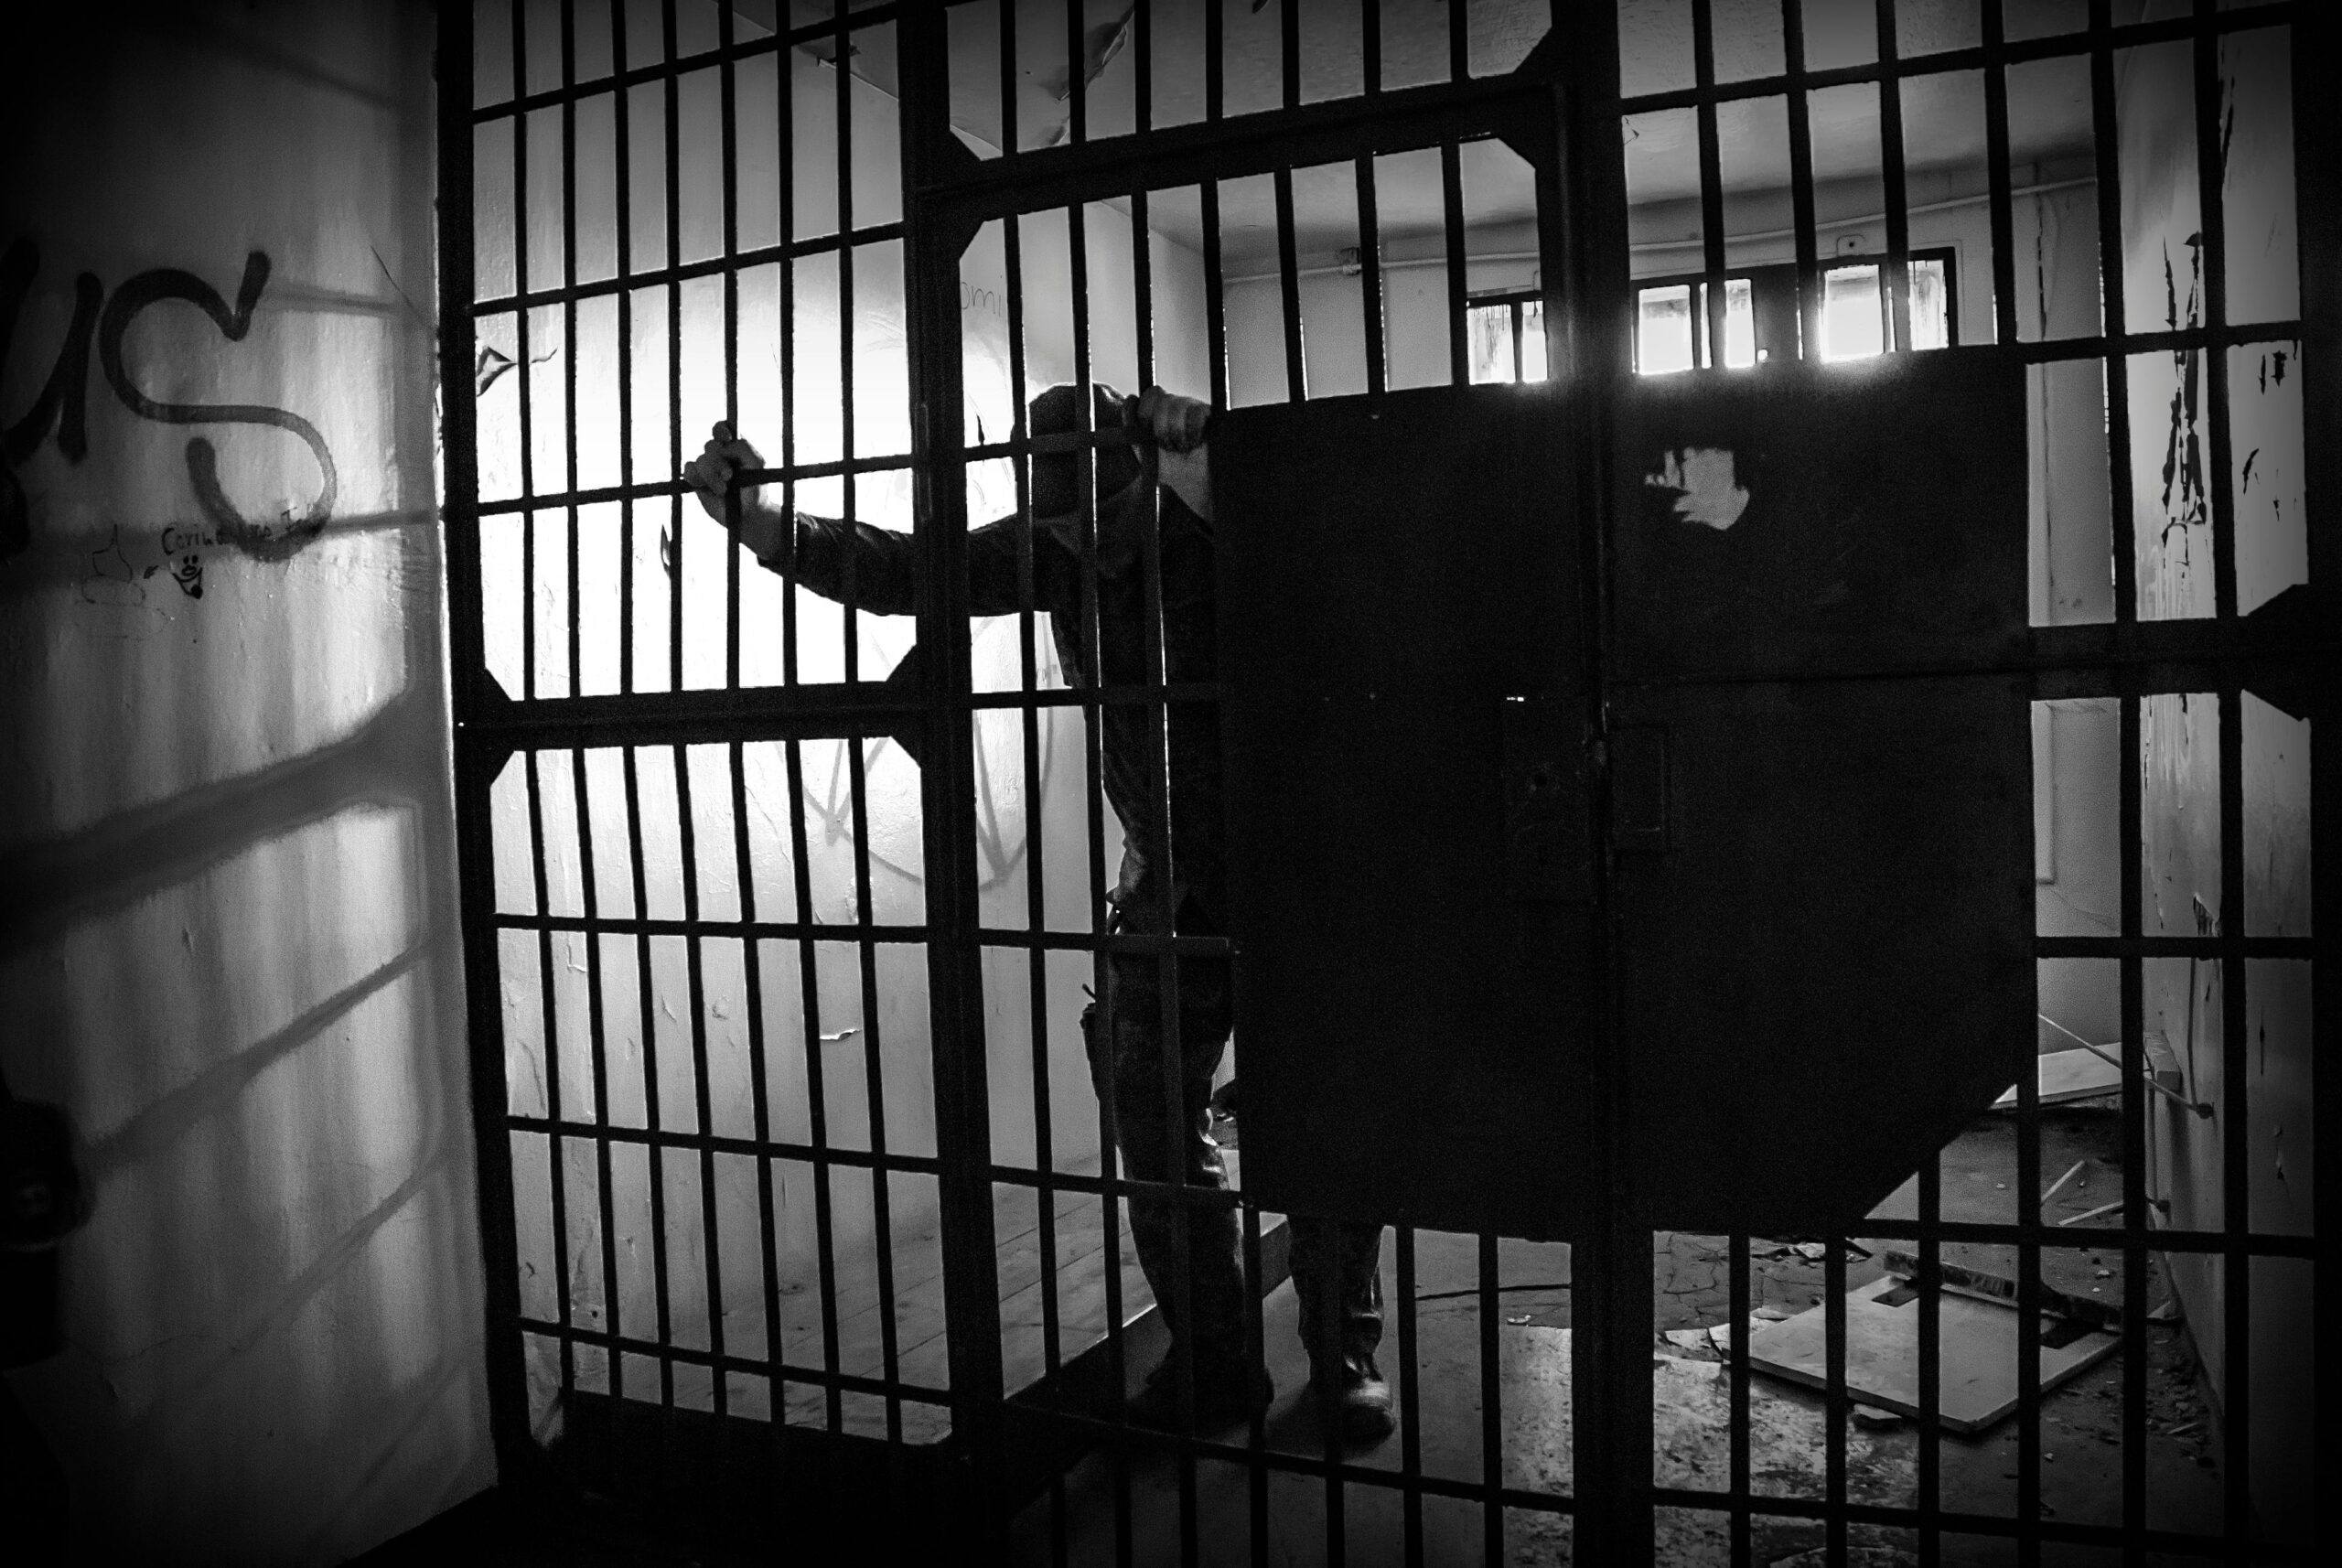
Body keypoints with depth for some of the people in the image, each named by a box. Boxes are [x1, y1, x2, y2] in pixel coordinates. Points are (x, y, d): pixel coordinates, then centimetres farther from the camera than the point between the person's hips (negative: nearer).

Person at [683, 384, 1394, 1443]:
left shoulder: (1216, 528, -15)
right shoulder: (1053, 549, -3)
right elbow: (898, 570, -9)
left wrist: (1201, 478, -53)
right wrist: (751, 519, -21)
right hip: (1165, 887, 5)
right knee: (1155, 1124, 5)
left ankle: (1346, 1362, 18)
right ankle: (1212, 1362, 19)